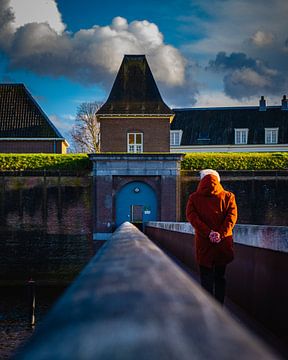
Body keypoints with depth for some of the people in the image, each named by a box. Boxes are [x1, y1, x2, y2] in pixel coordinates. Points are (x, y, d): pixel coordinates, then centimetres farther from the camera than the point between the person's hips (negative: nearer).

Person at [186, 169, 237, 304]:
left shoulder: (194, 198, 3)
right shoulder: (228, 196, 3)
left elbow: (191, 216, -8)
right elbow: (232, 215, -7)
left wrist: (208, 232, -14)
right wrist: (221, 233, -14)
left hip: (203, 242, 0)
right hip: (223, 242, 1)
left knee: (206, 277, 7)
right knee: (220, 277, 13)